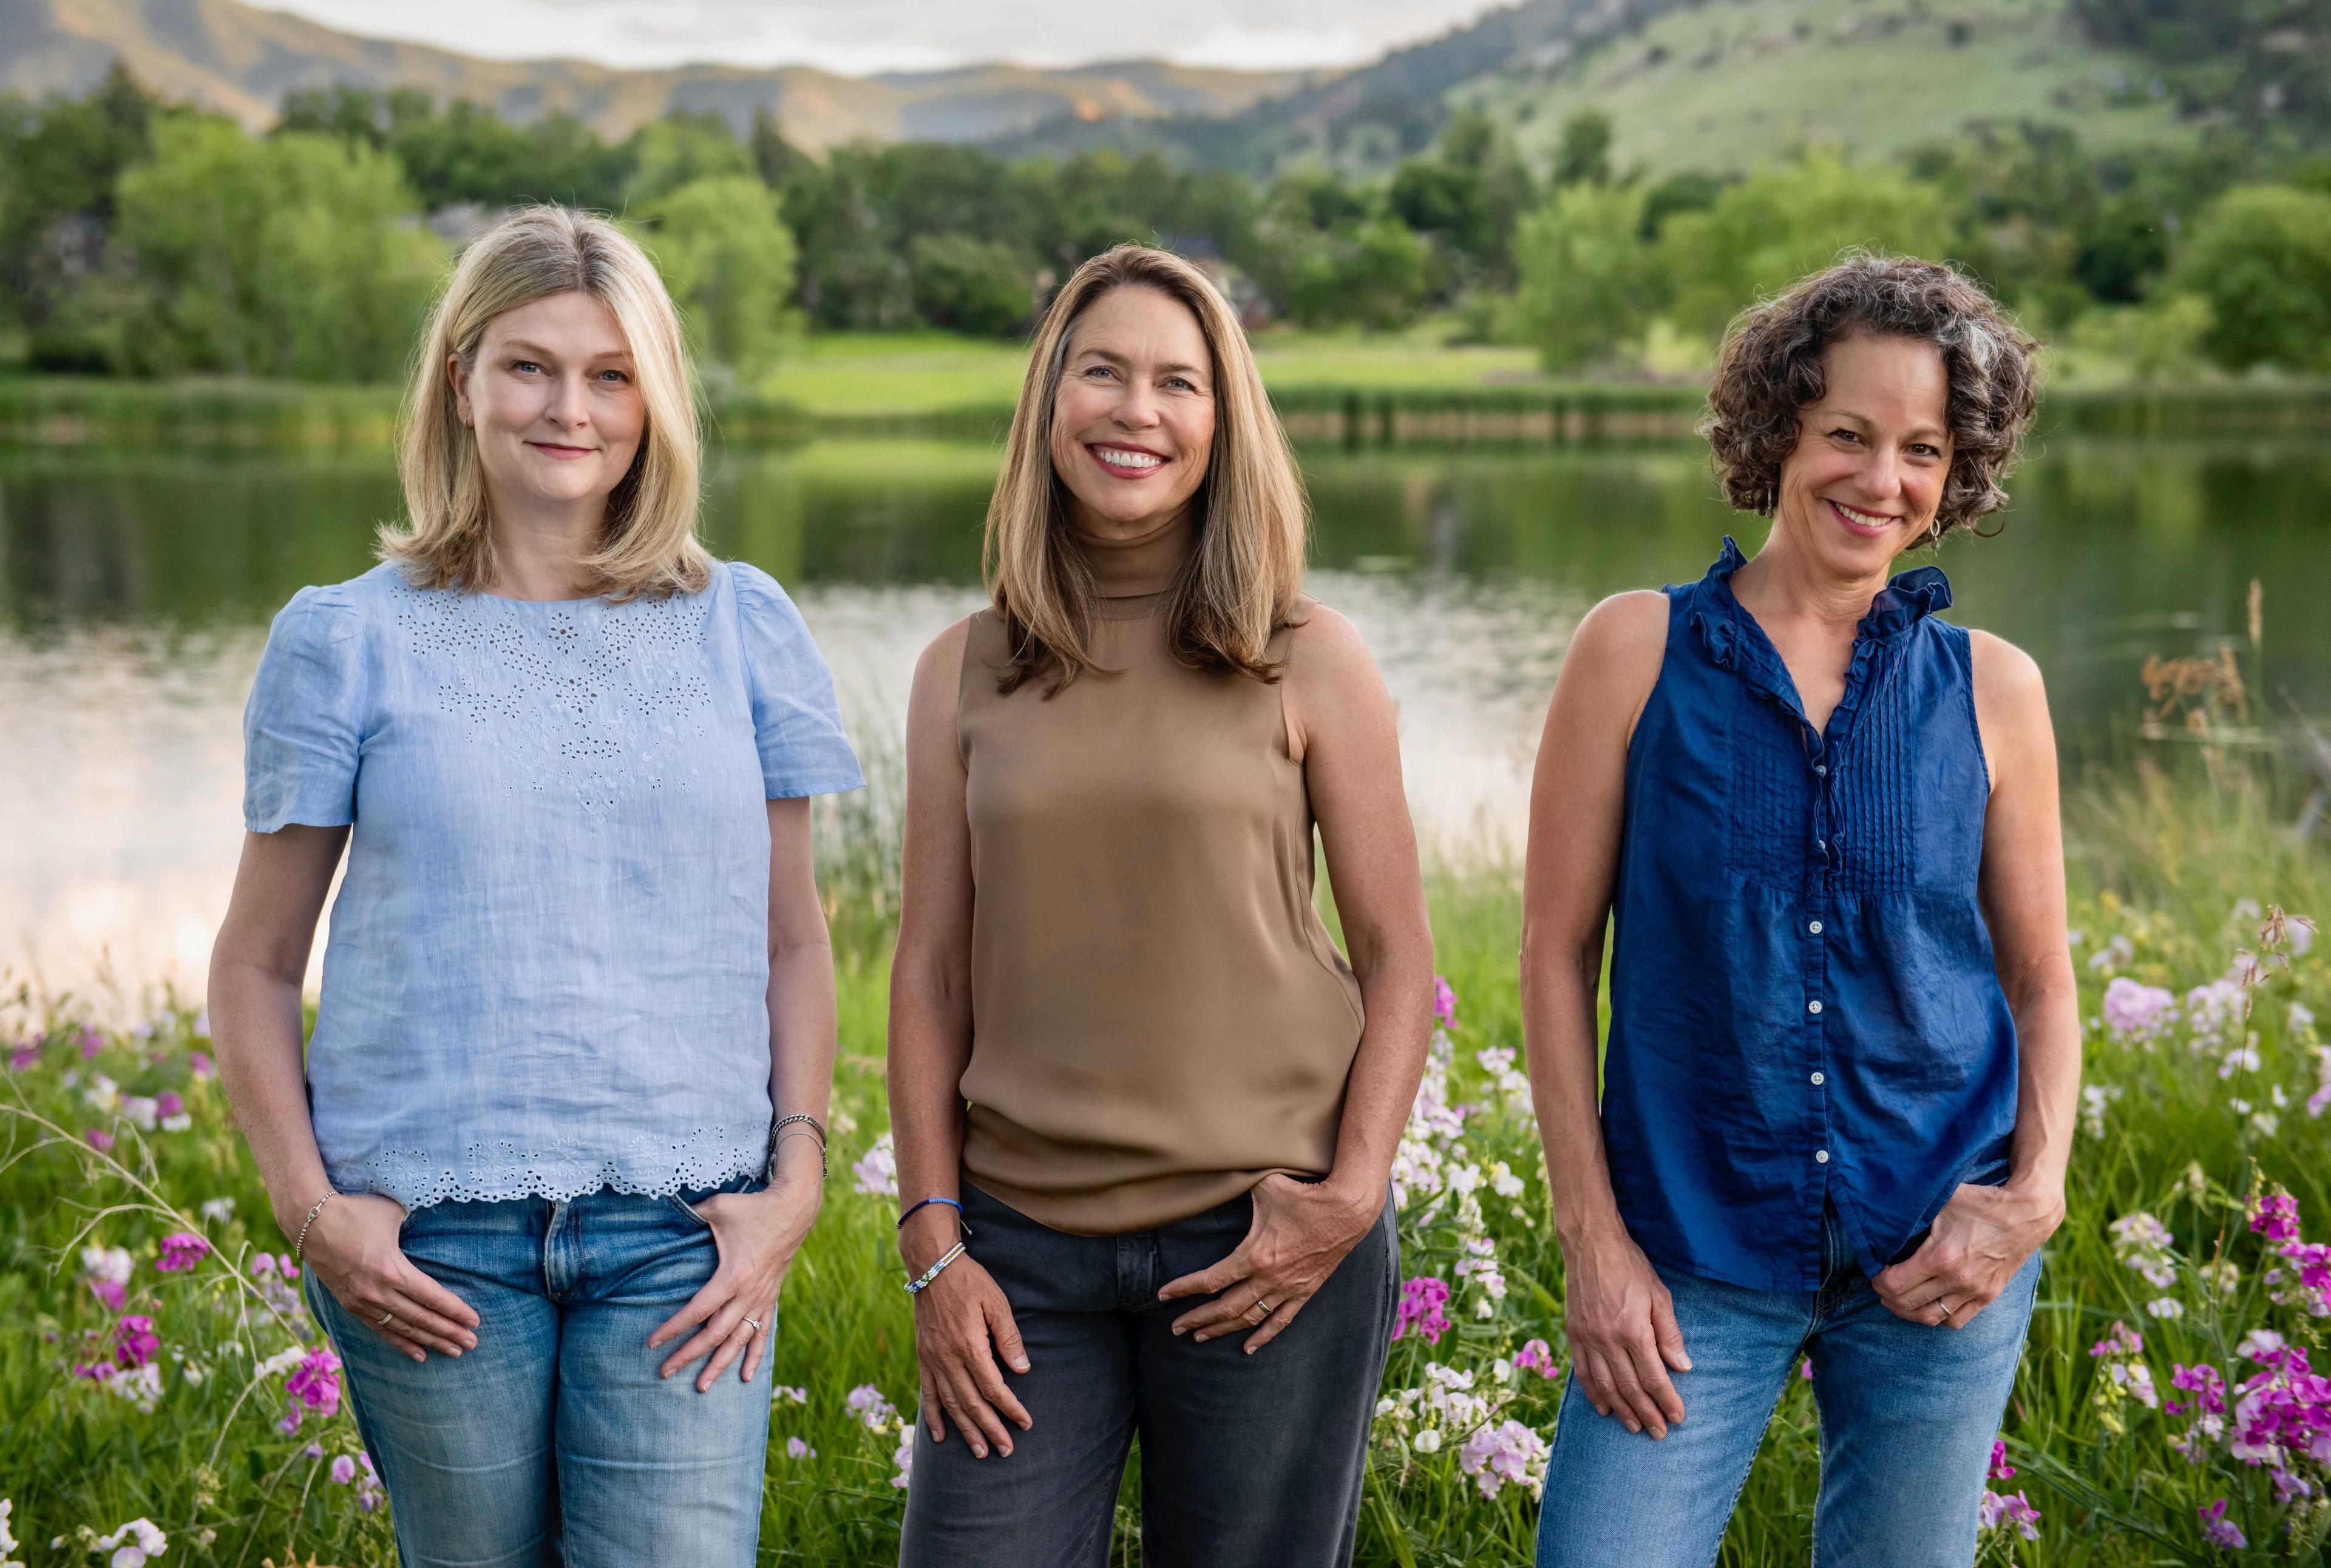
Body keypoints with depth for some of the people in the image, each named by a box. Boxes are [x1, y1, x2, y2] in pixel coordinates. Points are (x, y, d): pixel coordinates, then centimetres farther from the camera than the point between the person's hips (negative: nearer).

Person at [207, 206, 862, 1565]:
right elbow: (256, 965, 8)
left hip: (682, 1230, 1)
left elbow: (795, 941, 11)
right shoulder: (347, 641, 4)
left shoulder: (743, 627, 7)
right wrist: (311, 1207, -4)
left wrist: (796, 1181, 0)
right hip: (430, 1234, 0)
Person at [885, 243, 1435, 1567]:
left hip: (1263, 1239, -1)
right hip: (1024, 1247, 1)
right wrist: (934, 1243, 0)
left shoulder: (1311, 662, 1)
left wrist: (1352, 1196, -8)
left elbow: (1399, 959, 3)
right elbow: (932, 974, 7)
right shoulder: (965, 673, 6)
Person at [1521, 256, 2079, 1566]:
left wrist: (2036, 1191, -6)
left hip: (1939, 1260, 2)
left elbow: (2042, 981, 10)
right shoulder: (1638, 650, -2)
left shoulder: (1990, 690, 3)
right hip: (1694, 1254, -1)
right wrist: (1592, 1235, -6)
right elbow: (1559, 951, -1)